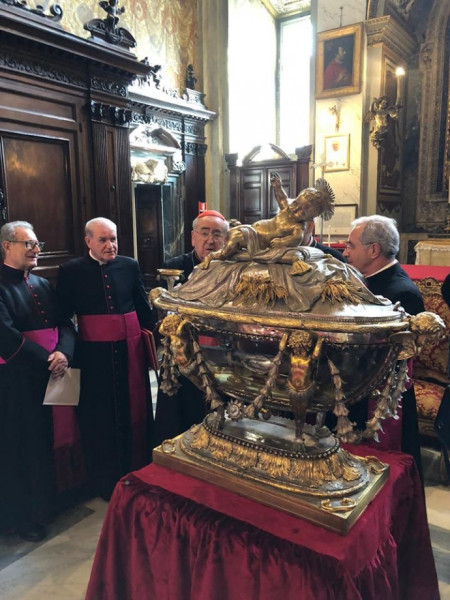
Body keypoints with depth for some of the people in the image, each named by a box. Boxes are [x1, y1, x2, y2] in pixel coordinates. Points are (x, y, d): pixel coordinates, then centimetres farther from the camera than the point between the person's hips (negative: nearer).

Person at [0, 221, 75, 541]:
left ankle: (45, 502, 32)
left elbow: (65, 323, 5)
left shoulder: (43, 285, 12)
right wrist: (46, 360, -17)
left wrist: (63, 353, -14)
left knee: (45, 442, 14)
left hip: (50, 375, 6)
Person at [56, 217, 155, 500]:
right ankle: (105, 480, 29)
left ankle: (138, 473, 33)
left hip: (129, 349, 2)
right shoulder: (71, 271, -5)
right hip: (94, 353, -2)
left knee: (135, 410, 13)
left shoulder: (130, 266, 0)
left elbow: (144, 308, 7)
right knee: (100, 416, 11)